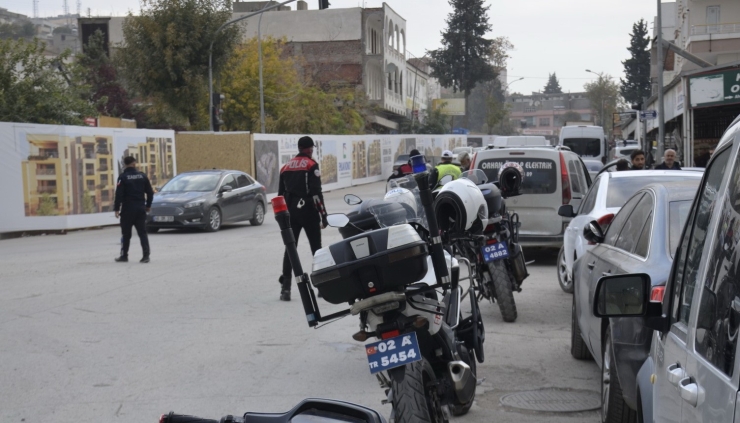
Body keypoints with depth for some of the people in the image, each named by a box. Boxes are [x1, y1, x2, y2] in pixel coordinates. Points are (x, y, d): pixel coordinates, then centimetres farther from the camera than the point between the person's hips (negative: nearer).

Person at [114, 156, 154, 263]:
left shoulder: (123, 177, -8)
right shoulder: (142, 176, 3)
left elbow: (119, 194, -13)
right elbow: (150, 192, 7)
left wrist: (116, 209, -6)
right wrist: (148, 205, 19)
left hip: (127, 210, -3)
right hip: (140, 209, 3)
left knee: (126, 234, 7)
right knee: (142, 233, 3)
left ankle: (124, 256, 14)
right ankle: (146, 255, -6)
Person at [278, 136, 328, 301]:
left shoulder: (286, 167, 13)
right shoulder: (311, 165, -5)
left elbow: (281, 194, 14)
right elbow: (316, 193, -13)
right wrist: (323, 216, -10)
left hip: (291, 212, 5)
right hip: (308, 211, -5)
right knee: (316, 248, 4)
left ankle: (285, 288, -2)